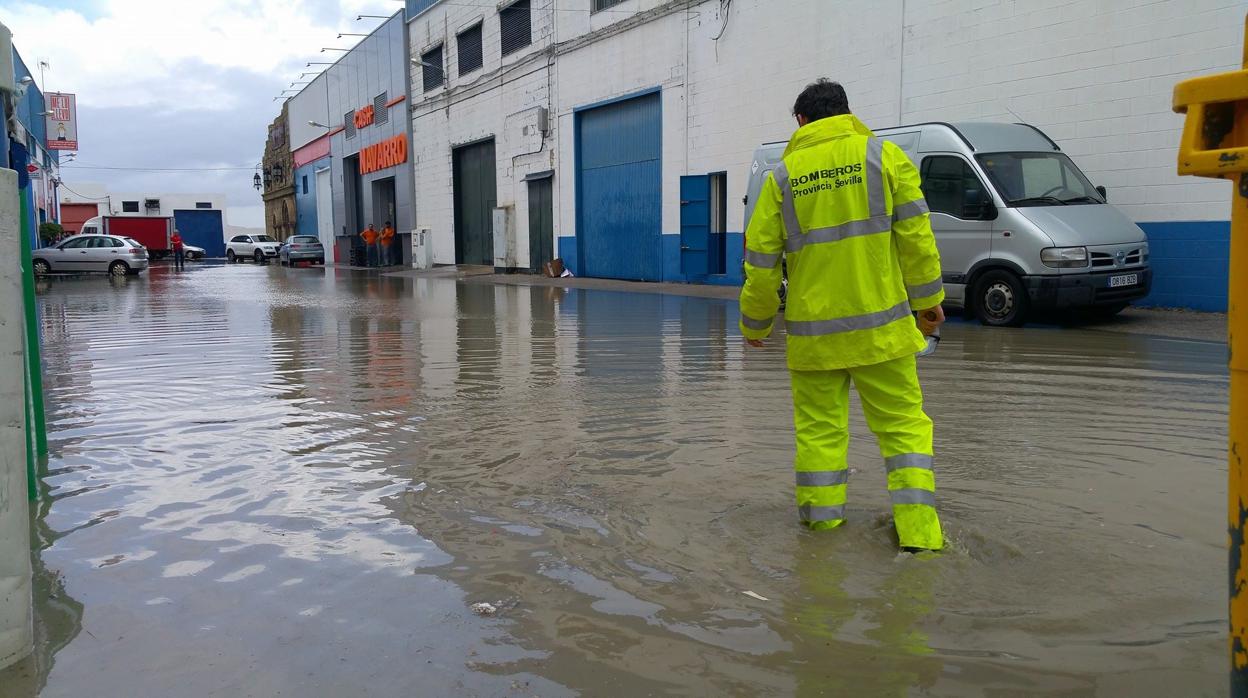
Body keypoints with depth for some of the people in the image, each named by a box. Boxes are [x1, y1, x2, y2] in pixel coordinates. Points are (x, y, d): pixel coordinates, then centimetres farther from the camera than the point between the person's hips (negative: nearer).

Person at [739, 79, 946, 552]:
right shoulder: (882, 155, 1)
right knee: (903, 422, 7)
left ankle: (820, 515, 21)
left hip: (813, 330, 1)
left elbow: (761, 260, 4)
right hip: (879, 325, 0)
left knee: (818, 424, 13)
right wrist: (928, 299, 8)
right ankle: (917, 526, 1)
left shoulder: (783, 175, 3)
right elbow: (915, 234, -2)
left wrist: (755, 323, 16)